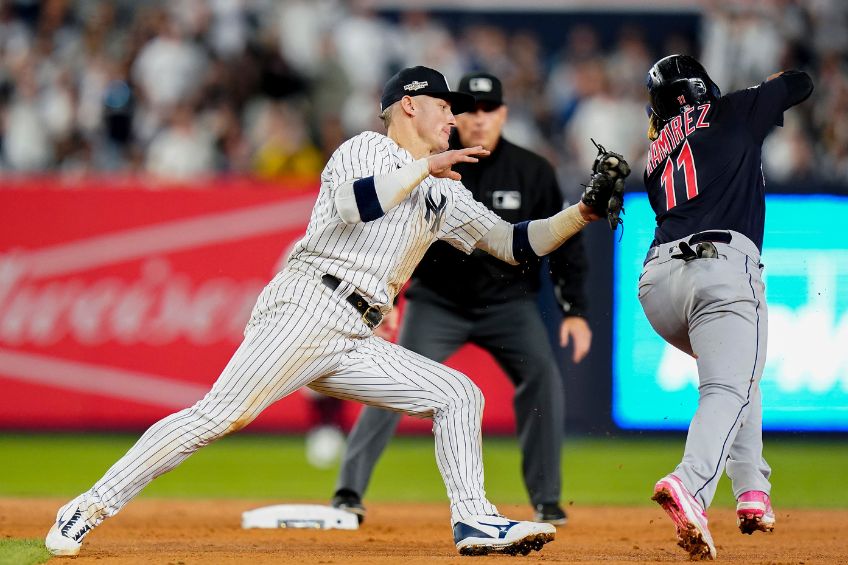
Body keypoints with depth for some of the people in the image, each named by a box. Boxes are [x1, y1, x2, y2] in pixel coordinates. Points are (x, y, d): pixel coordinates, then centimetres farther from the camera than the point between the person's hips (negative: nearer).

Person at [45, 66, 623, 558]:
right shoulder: (368, 148, 5)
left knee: (458, 395, 1)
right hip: (308, 308, -8)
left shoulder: (442, 195, 26)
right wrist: (425, 165, -12)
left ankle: (473, 520, -4)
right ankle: (90, 509, -19)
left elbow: (512, 242, 25)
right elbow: (354, 204, -17)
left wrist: (580, 215, 14)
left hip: (356, 343, 8)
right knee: (219, 416, -20)